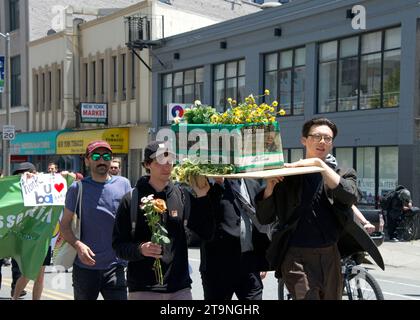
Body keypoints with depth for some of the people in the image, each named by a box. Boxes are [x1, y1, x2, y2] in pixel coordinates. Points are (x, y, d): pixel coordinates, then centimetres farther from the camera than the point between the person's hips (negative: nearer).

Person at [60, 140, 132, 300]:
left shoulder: (123, 184, 4)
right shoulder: (77, 188, 1)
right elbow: (64, 224, 1)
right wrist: (78, 245, -17)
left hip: (114, 267, 0)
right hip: (85, 265, 0)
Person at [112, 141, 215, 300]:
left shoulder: (182, 196, 5)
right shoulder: (131, 200, -2)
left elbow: (206, 232, 5)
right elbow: (118, 244, -1)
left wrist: (202, 196, -4)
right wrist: (140, 249, -20)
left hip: (180, 288, 2)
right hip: (143, 289, -2)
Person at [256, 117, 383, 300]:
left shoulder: (342, 174, 11)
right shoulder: (288, 175, 5)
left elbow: (350, 196, -13)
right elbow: (264, 218, 3)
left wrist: (319, 163, -16)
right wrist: (270, 186, -14)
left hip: (330, 256, 3)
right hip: (298, 257, -3)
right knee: (305, 296, -22)